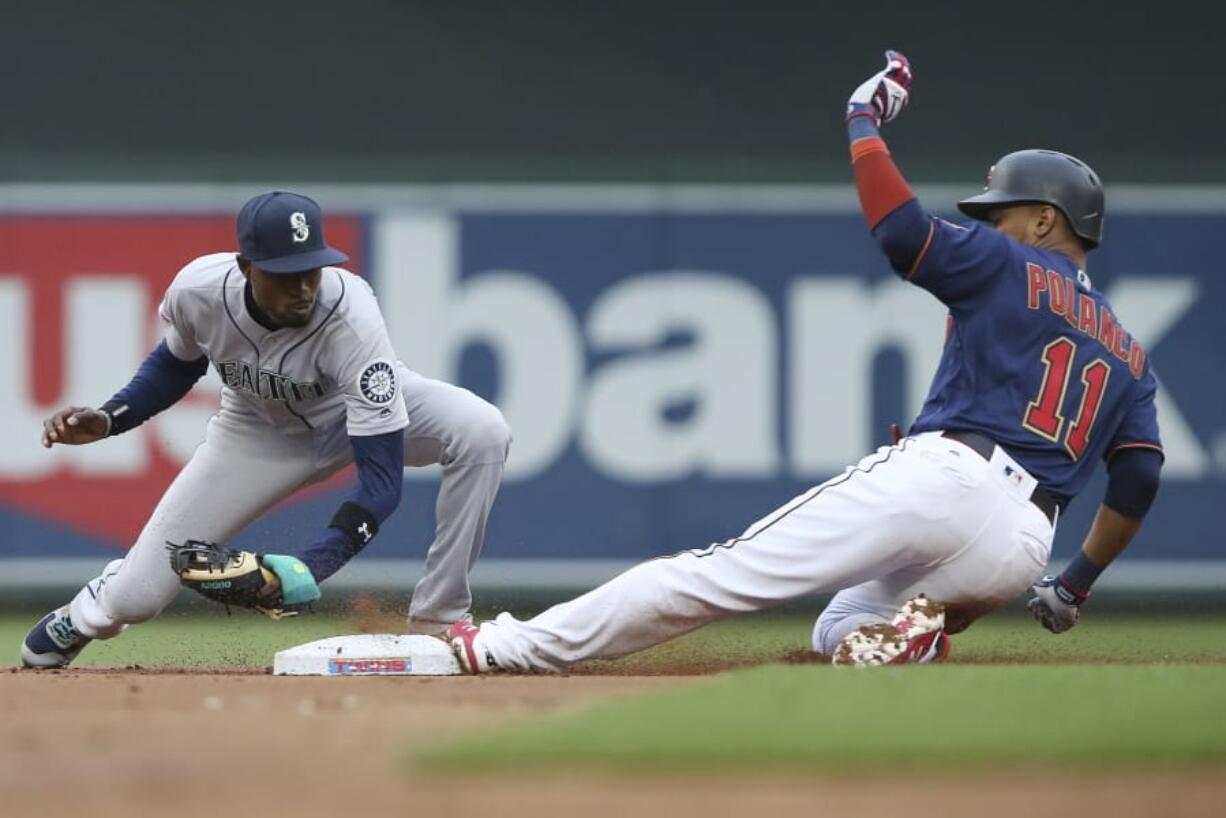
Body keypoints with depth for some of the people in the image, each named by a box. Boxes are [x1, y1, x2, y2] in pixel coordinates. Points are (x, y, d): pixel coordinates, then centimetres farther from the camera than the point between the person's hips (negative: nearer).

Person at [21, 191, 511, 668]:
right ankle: (91, 611, 36)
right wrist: (108, 420, -17)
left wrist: (314, 567, -50)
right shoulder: (197, 290, -28)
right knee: (135, 598, -5)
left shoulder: (351, 317, -38)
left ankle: (435, 623, -20)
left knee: (483, 431, -34)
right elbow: (178, 363, -1)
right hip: (258, 429, 2)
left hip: (363, 409, -2)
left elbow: (381, 476, -39)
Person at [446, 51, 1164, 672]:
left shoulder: (1008, 266, 10)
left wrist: (864, 118, 6)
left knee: (724, 573, -9)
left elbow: (900, 230, -6)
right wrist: (1077, 586, 27)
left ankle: (516, 648, -17)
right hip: (1019, 548, 6)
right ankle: (914, 638, -13)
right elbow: (1140, 482, 19)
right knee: (838, 631, 23)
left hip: (938, 473, -6)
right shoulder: (1130, 359, 27)